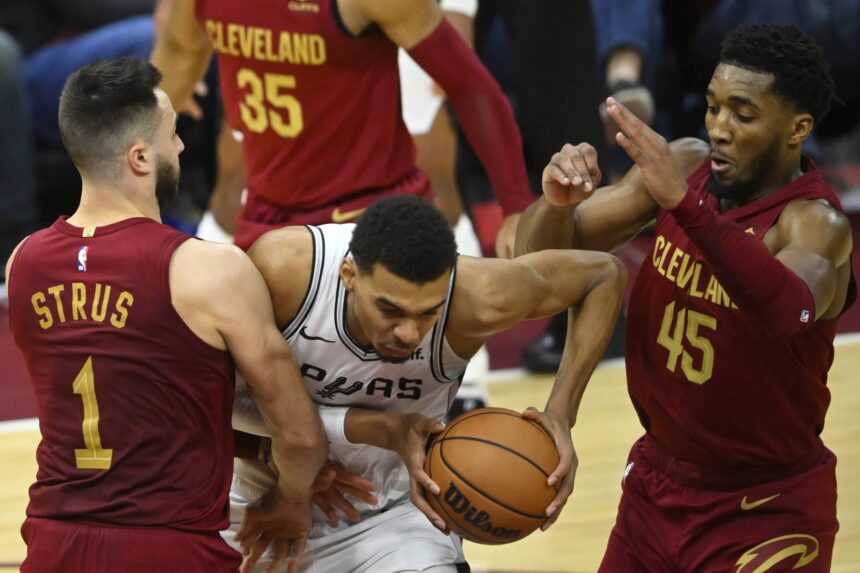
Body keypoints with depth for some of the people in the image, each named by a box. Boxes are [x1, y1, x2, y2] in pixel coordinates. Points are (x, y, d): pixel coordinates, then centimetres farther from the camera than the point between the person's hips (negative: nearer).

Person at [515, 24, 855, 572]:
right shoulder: (686, 166, -5)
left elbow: (790, 310, -46)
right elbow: (545, 255, -2)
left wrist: (683, 202, -55)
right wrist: (557, 201, -26)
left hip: (767, 510, -5)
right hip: (657, 481, 6)